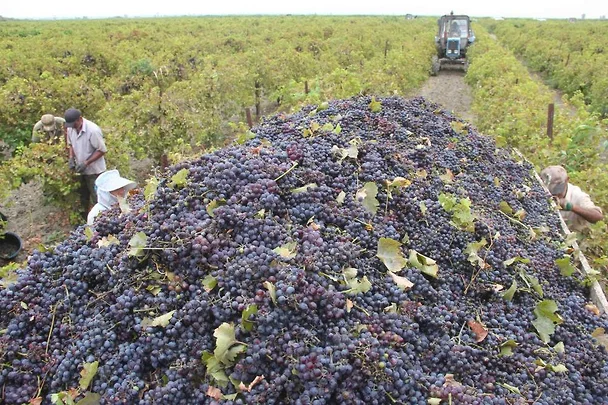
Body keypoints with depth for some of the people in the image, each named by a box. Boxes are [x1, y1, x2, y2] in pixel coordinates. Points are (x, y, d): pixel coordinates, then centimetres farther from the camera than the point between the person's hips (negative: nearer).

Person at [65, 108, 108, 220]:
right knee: (83, 196, 23)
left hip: (94, 170, -7)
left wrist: (86, 163, -25)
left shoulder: (93, 130, -26)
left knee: (97, 199, 2)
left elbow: (102, 150, -21)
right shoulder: (70, 128, -5)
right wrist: (71, 158, -6)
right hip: (80, 170, 7)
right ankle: (84, 218, 41)